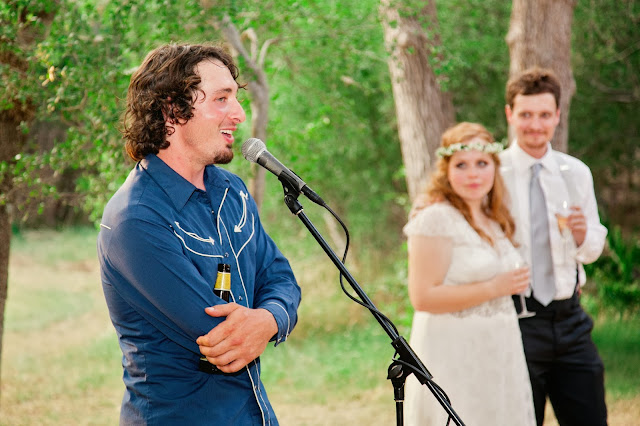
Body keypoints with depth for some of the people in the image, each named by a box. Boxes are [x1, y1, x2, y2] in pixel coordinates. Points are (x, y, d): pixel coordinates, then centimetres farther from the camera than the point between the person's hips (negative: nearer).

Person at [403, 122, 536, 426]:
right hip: (454, 357, -8)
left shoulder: (493, 221, 14)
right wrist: (494, 288, -17)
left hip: (498, 358, 8)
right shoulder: (436, 219, -12)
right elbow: (423, 297, -19)